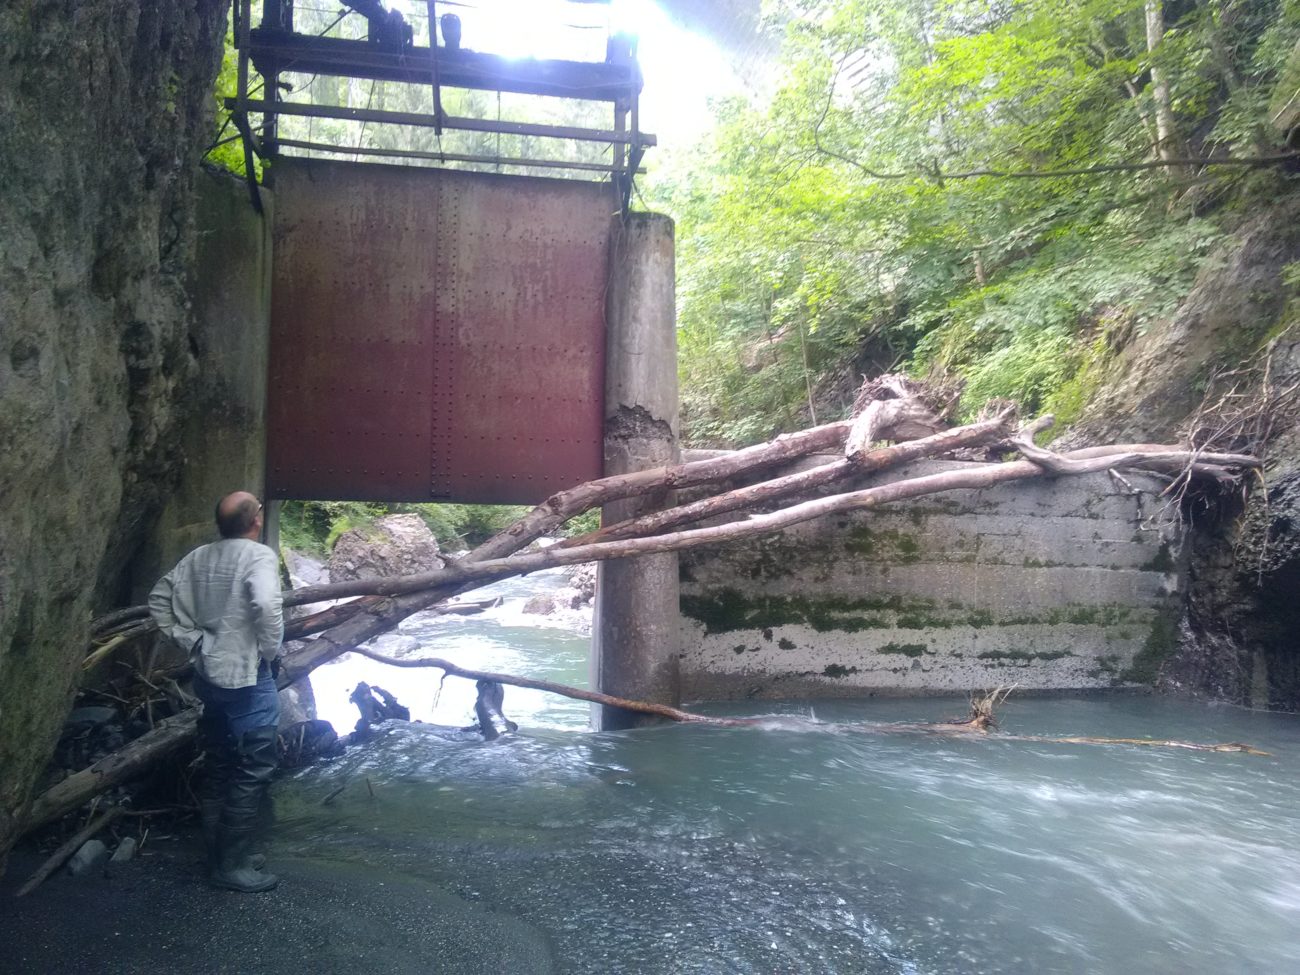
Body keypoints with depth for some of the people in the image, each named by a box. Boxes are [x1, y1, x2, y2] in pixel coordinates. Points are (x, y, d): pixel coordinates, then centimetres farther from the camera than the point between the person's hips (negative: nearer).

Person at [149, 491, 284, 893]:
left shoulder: (199, 557, 7)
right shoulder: (259, 556, -16)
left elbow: (159, 601, 9)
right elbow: (267, 607, -31)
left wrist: (193, 642, 10)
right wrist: (272, 651, -16)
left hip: (209, 675, 8)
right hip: (248, 679, -8)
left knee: (218, 768, 17)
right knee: (252, 772, 2)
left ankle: (219, 856, 28)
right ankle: (233, 866, 9)